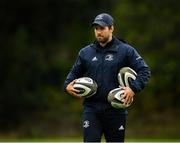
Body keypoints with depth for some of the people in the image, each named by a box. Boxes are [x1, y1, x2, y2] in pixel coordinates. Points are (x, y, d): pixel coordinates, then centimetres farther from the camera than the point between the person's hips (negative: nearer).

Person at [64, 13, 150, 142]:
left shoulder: (125, 50, 0)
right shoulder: (85, 52, 10)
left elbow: (144, 71, -4)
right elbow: (75, 72, 21)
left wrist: (133, 88, -20)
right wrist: (67, 85, 0)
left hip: (116, 110, -2)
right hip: (91, 109, 2)